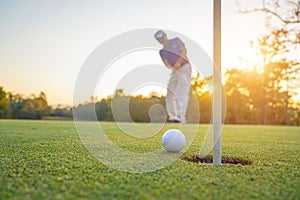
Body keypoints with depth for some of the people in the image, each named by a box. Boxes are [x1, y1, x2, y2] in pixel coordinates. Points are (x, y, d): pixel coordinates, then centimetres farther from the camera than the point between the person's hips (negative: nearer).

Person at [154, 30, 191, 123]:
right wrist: (170, 67, -25)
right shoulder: (162, 52, 12)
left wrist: (178, 62, -22)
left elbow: (184, 51, -8)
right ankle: (173, 116, 17)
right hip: (175, 72, 6)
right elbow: (166, 64, -1)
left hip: (185, 68, -6)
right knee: (170, 94, 5)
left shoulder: (176, 41, 4)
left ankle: (181, 118, -25)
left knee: (181, 93, -18)